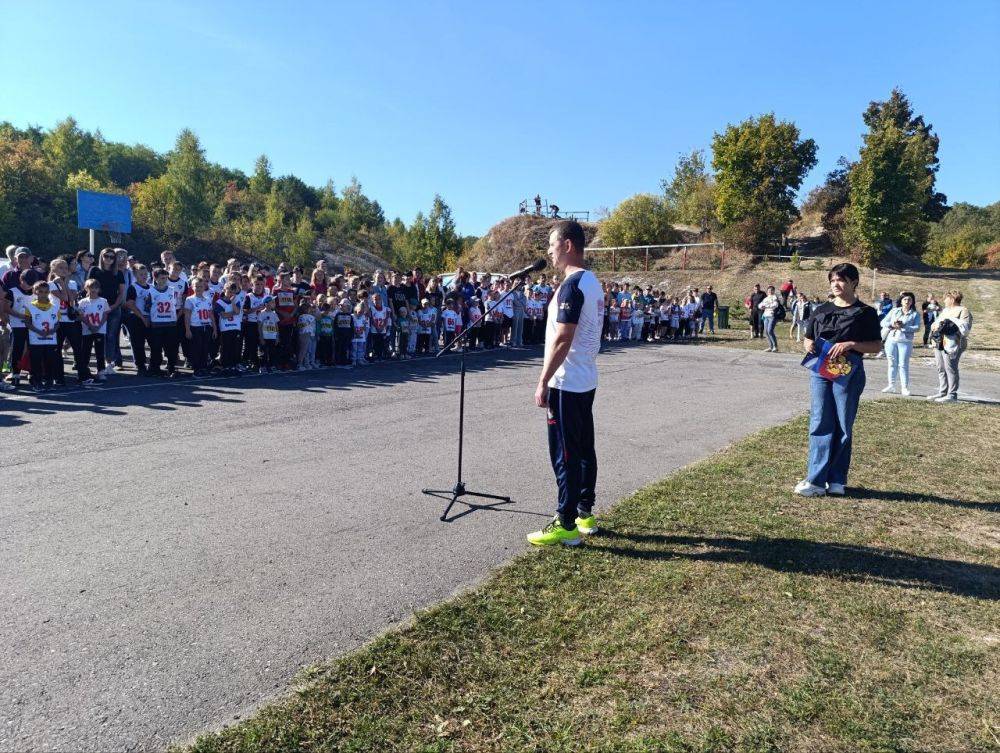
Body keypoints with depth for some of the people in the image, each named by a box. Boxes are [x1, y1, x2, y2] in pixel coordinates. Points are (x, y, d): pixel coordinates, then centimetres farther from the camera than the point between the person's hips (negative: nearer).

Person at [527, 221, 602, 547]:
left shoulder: (572, 285, -18)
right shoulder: (593, 282, 13)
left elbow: (562, 340, -22)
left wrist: (543, 381, -17)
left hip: (566, 383, -10)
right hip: (586, 380, 10)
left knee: (565, 454, -3)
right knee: (584, 449, 15)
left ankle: (566, 524, 6)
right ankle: (585, 513, 25)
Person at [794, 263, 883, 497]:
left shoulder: (865, 312, 3)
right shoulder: (821, 310, 14)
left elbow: (877, 346, 0)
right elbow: (808, 339, 19)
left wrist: (851, 344, -15)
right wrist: (809, 347, -4)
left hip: (849, 373, -3)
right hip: (820, 370, 3)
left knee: (843, 427, 3)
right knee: (820, 424, 0)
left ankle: (836, 481, 11)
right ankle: (816, 480, 2)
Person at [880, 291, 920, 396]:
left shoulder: (915, 314, 8)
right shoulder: (894, 311, 13)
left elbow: (917, 328, -5)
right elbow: (883, 322, 6)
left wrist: (903, 327, -16)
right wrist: (892, 325, -12)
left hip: (905, 342, -2)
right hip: (891, 340, 2)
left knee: (903, 364, -5)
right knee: (892, 363, 6)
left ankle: (904, 387, -2)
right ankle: (891, 385, 12)